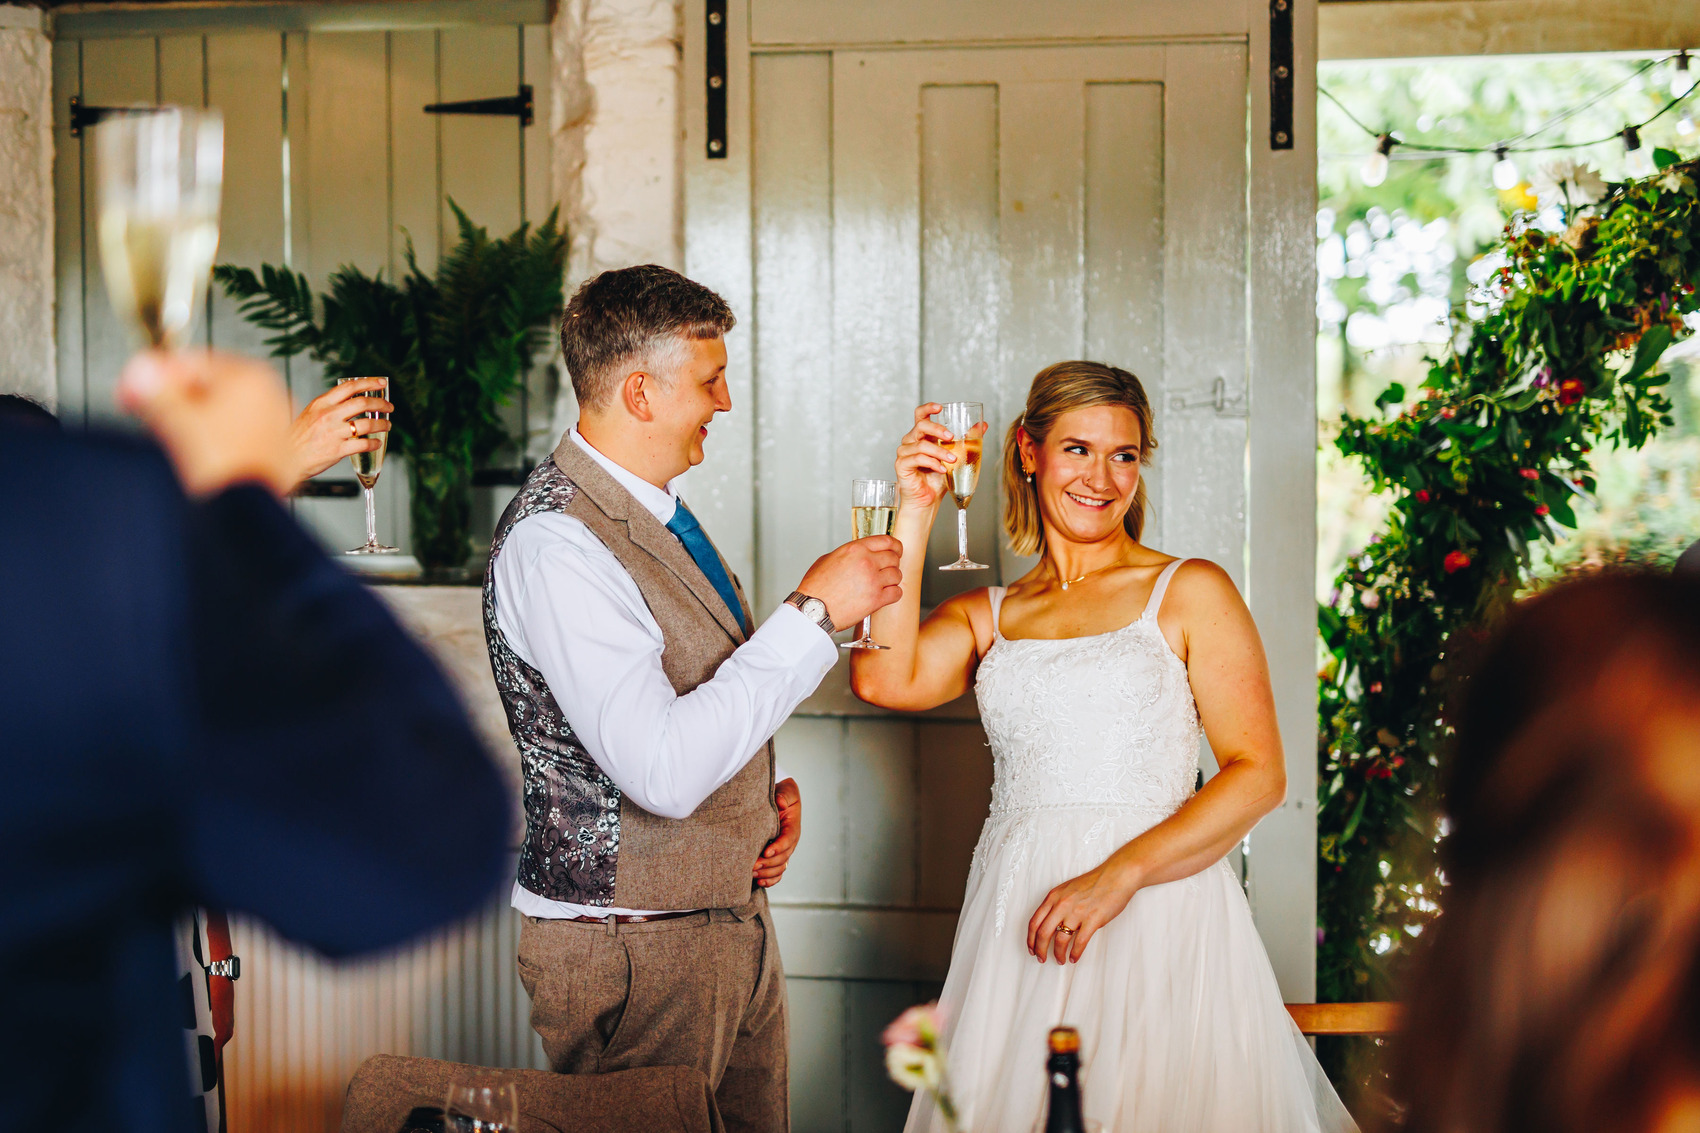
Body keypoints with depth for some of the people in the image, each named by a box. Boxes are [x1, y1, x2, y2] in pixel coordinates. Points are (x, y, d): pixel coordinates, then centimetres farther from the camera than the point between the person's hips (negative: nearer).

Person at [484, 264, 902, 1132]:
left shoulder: (653, 507, 10)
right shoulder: (554, 544, -22)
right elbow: (665, 772, -30)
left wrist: (771, 790, 5)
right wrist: (812, 611, -25)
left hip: (735, 921, 9)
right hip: (632, 954, -9)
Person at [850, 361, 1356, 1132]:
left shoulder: (1188, 592, 4)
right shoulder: (987, 615, 14)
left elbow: (1258, 775, -4)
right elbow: (884, 679, -7)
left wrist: (1119, 873, -16)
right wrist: (915, 514, -4)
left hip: (1157, 914, -3)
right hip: (1016, 919, 3)